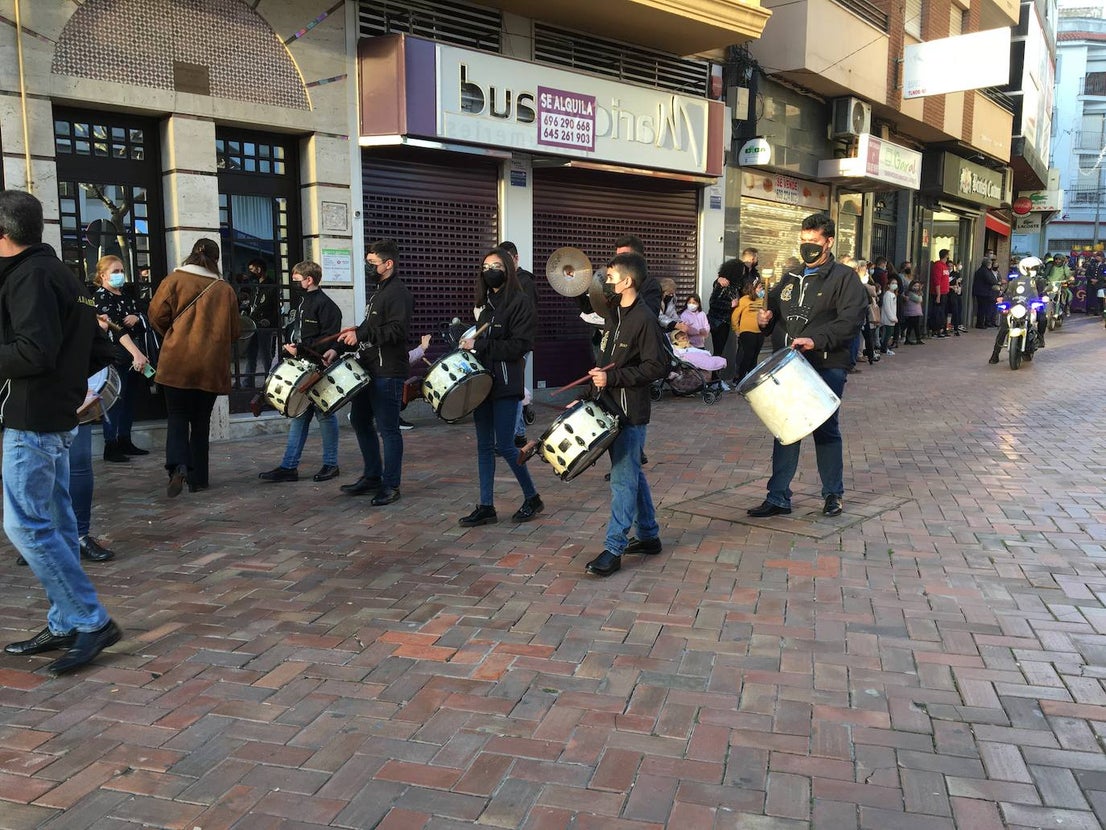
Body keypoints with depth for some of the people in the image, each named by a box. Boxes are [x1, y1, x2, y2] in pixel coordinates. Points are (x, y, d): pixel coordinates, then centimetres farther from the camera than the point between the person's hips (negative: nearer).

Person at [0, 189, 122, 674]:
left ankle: (93, 622, -6)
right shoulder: (61, 273, 17)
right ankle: (64, 626, 18)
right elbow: (99, 352, 19)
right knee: (55, 524, 11)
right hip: (58, 417, 10)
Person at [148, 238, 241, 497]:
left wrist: (172, 335, 15)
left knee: (177, 416, 6)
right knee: (201, 420, 12)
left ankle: (178, 466, -17)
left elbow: (157, 315, -4)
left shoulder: (174, 280, 0)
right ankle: (198, 478, 14)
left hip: (177, 362, -1)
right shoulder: (225, 289, 5)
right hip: (211, 365, 2)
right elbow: (233, 332, 9)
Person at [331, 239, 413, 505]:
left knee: (387, 429, -4)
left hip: (388, 374, -10)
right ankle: (372, 477, 27)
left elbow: (397, 331, -24)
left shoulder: (398, 294, -12)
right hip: (368, 370, 10)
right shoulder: (379, 292, 18)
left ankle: (391, 486, 6)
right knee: (360, 421, 16)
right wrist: (340, 348, 15)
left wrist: (360, 334, -27)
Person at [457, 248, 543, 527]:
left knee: (505, 445, -4)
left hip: (506, 384, -7)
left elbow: (520, 345, -17)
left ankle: (532, 498, 15)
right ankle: (486, 507, 13)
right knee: (484, 445, 7)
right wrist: (469, 344, 2)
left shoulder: (520, 302, -8)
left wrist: (479, 345, -17)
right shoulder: (485, 303, 14)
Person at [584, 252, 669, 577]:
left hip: (630, 412, -9)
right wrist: (597, 381, 14)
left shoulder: (645, 319, -15)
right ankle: (649, 536, 28)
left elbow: (657, 366, -19)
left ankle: (614, 549, -1)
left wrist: (612, 377, -21)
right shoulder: (615, 314, 12)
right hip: (611, 407, 9)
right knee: (632, 474, 16)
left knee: (623, 479, -5)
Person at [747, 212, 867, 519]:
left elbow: (849, 321, -15)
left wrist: (816, 340, -27)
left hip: (828, 367, -5)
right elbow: (775, 309, 26)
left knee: (826, 430, 4)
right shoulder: (790, 279, 16)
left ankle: (833, 494, 21)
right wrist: (766, 319, 2)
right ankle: (778, 498, 11)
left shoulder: (844, 277, -3)